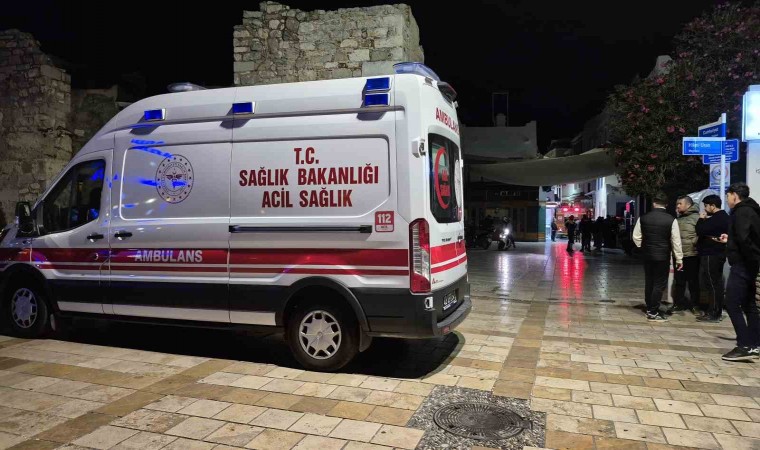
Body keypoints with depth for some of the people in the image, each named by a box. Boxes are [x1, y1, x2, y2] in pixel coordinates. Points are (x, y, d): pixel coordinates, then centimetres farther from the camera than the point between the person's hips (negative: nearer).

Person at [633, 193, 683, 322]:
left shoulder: (643, 218, -1)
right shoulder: (671, 220, -10)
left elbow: (636, 237, 3)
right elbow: (676, 241, -7)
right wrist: (679, 259, 0)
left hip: (647, 255, 4)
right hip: (663, 256, -3)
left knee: (649, 282, 14)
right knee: (659, 284, 3)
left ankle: (649, 309, 22)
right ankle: (653, 313, 4)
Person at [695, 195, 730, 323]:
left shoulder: (716, 219, -19)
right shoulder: (723, 217, 15)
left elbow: (700, 231, -23)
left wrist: (701, 219, -7)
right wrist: (705, 220, 6)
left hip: (711, 255, -11)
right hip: (718, 254, 11)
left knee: (711, 284, -6)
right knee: (716, 283, 15)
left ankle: (713, 314, -3)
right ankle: (717, 312, 23)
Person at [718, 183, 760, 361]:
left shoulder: (741, 212, -14)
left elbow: (744, 239, -25)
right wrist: (730, 240, 27)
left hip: (743, 265, -10)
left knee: (732, 303, -9)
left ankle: (745, 346, -8)